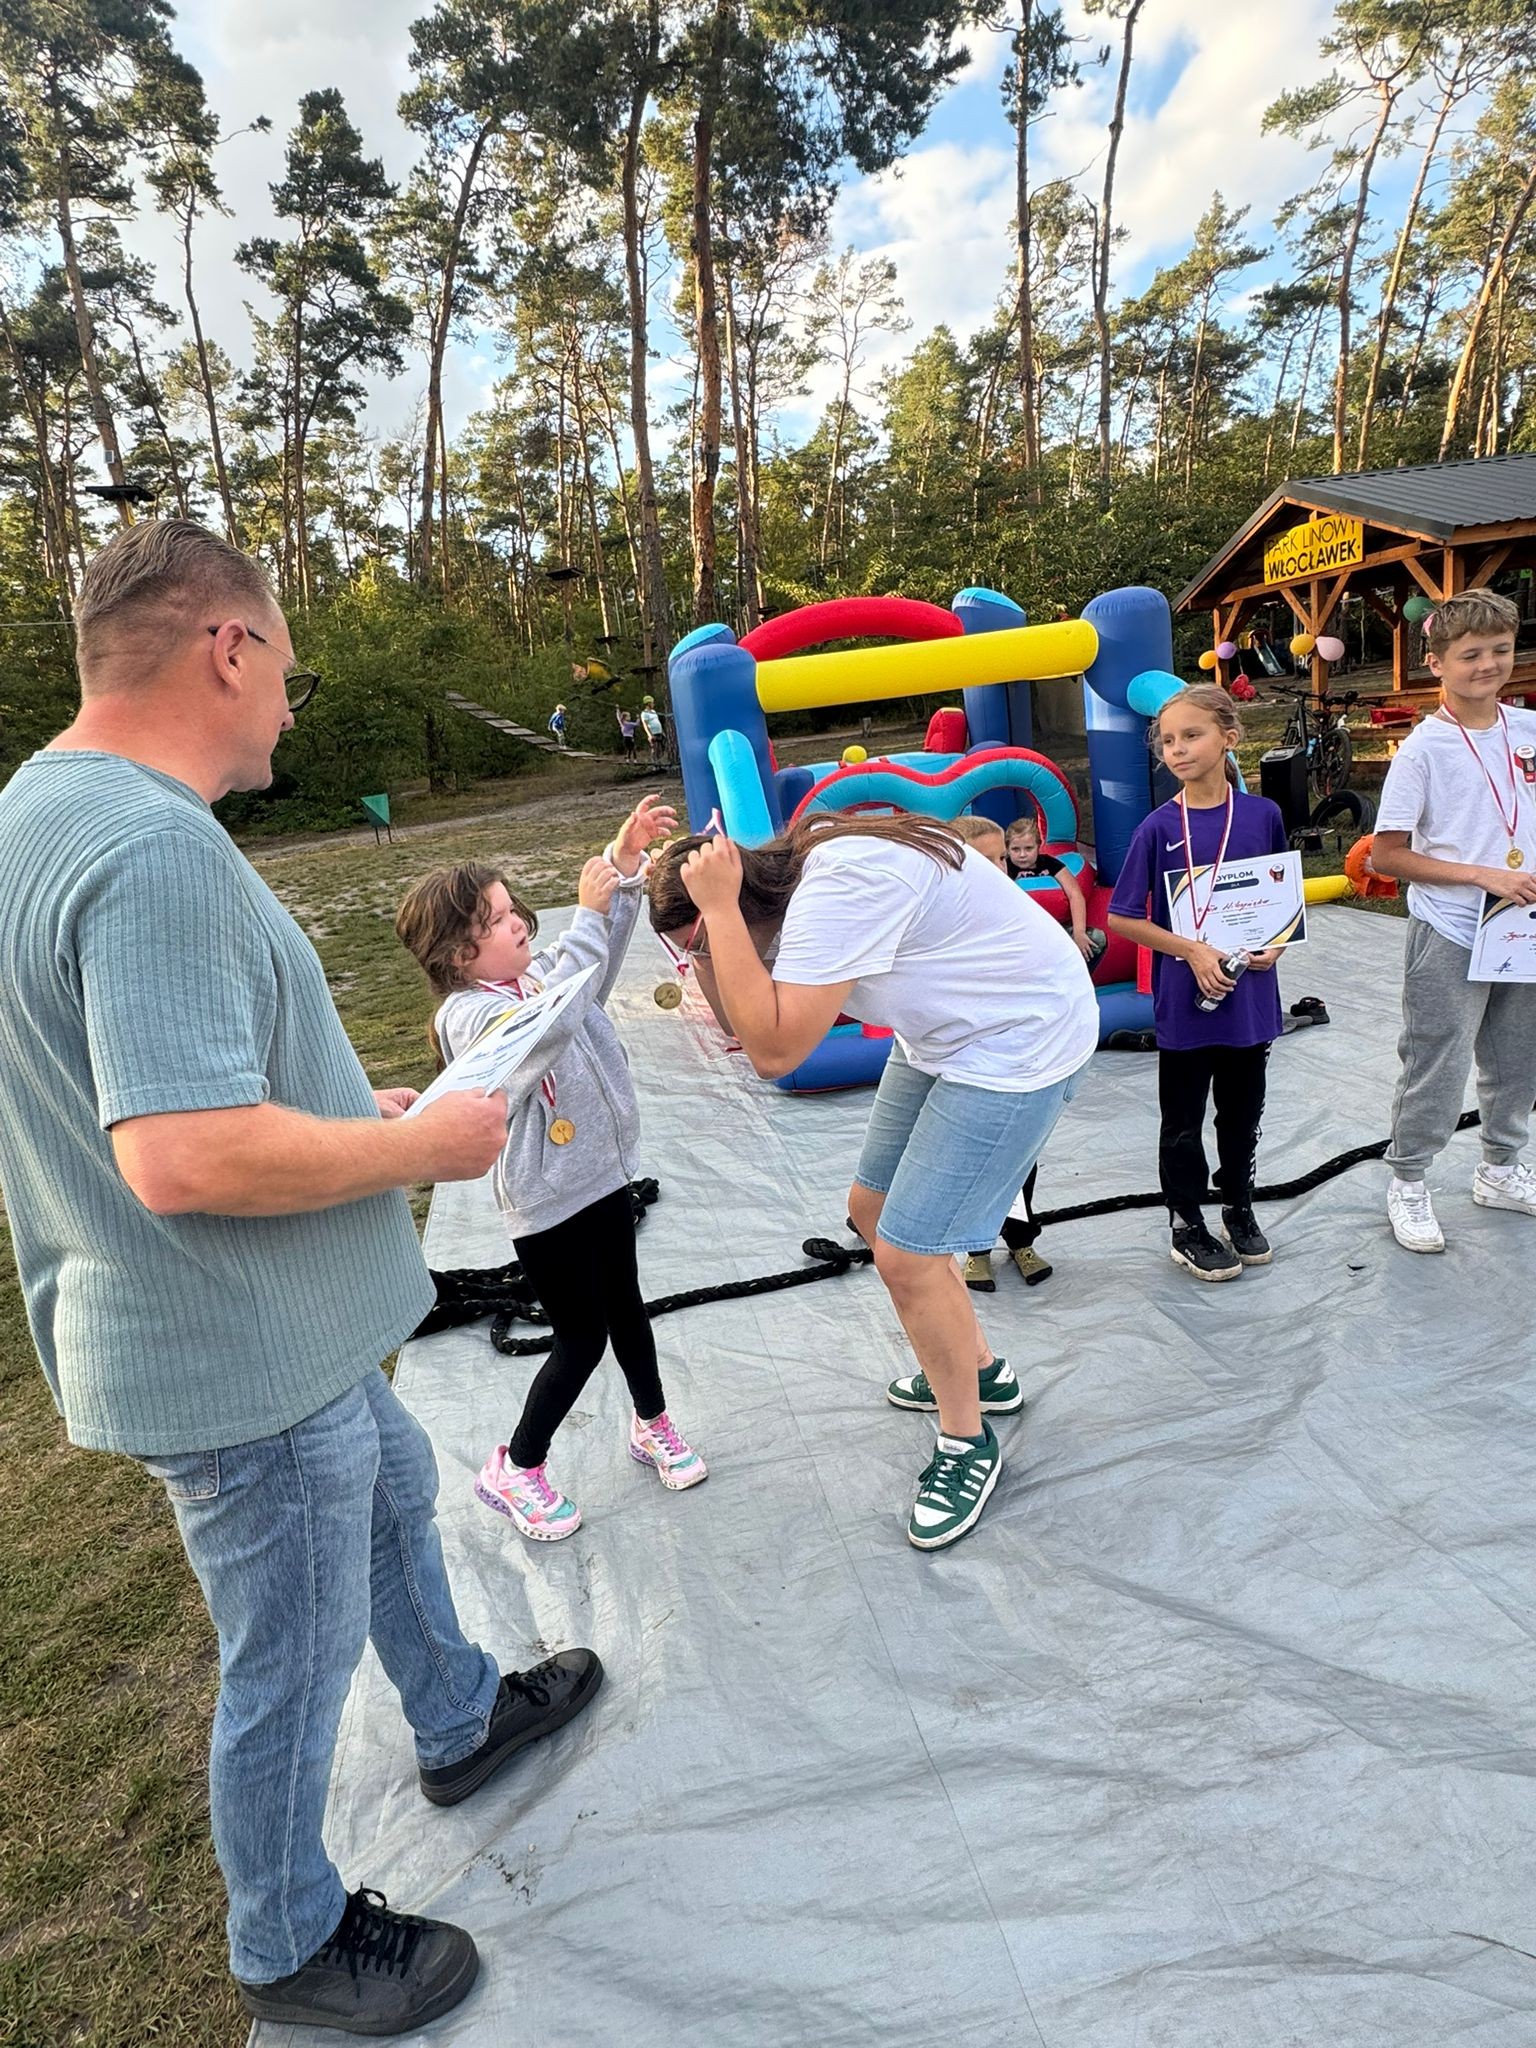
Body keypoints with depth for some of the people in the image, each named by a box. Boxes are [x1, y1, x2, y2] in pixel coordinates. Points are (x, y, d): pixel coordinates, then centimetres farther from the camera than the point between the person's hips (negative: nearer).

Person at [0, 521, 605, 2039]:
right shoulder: (155, 849, -29)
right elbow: (186, 1157, -36)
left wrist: (353, 1109, 11)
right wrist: (421, 1144, -22)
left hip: (282, 1334, 10)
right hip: (243, 1363, -10)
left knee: (393, 1496, 29)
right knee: (292, 1662, 12)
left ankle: (461, 1720, 54)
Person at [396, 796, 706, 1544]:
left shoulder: (541, 973, 0)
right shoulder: (468, 1013, -23)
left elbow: (602, 943, 5)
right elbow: (550, 1024, -41)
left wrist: (623, 858, -12)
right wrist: (588, 914, -39)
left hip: (605, 1176, 7)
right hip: (547, 1203, -7)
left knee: (627, 1308, 22)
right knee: (581, 1338, 5)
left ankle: (652, 1425, 44)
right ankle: (513, 1469, 26)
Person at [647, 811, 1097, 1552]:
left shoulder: (840, 884, -30)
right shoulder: (796, 872, 0)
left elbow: (774, 1049, -35)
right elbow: (744, 1017, 7)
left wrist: (718, 909, -31)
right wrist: (705, 923, -9)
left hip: (1019, 1040, -10)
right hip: (949, 1032, 10)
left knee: (906, 1253, -8)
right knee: (872, 1209, 16)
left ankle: (967, 1443, 17)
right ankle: (977, 1369, 38)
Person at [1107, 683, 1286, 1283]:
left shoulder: (1263, 815, -2)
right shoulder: (1158, 828, -9)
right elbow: (1121, 917, -7)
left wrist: (1274, 945, -7)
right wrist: (1192, 950, -16)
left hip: (1249, 993, 3)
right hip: (1184, 1000, -3)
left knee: (1243, 1110, 17)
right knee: (1183, 1121, 9)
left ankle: (1239, 1210, 38)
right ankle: (1187, 1227, 26)